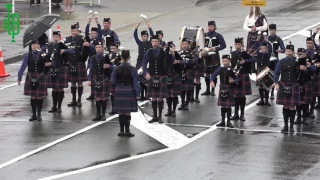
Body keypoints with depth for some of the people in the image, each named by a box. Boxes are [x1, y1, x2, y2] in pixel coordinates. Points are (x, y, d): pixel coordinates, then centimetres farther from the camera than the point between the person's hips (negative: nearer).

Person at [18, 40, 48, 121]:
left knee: (39, 96, 4)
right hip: (31, 78, 1)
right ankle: (34, 114, 14)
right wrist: (19, 78, -5)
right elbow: (23, 67, -2)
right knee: (33, 97, 5)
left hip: (40, 78, 0)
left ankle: (39, 114, 15)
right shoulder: (28, 55, -2)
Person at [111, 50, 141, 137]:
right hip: (129, 92, -3)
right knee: (128, 112, 1)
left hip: (119, 91, 3)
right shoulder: (132, 69, -9)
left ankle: (122, 131, 12)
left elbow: (113, 81, 2)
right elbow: (135, 83, -9)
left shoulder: (117, 69, -1)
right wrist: (137, 93, -3)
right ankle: (127, 131, 1)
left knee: (121, 112, 9)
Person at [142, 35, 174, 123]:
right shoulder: (149, 52, 3)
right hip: (152, 77, 2)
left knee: (160, 98, 0)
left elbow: (171, 61, -7)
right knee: (154, 98, 6)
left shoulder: (163, 51, -3)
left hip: (161, 77, -2)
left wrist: (172, 53, -25)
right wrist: (146, 73, -9)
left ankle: (160, 116, 9)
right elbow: (144, 63, 4)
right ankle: (155, 116, 14)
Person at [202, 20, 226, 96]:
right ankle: (207, 90, 16)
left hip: (214, 57, -3)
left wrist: (215, 48, -18)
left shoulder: (218, 35, -2)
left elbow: (223, 45, -5)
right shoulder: (205, 35, 6)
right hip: (206, 56, 3)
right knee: (206, 74, 7)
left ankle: (213, 91, 6)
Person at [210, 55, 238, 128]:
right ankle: (223, 121, 17)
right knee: (223, 105, 8)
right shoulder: (220, 69, 0)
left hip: (229, 90, -2)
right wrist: (212, 82, -20)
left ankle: (228, 121, 13)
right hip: (222, 89, 2)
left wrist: (234, 81, -22)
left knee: (228, 105, 3)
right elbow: (213, 76, -1)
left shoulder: (232, 70, -6)